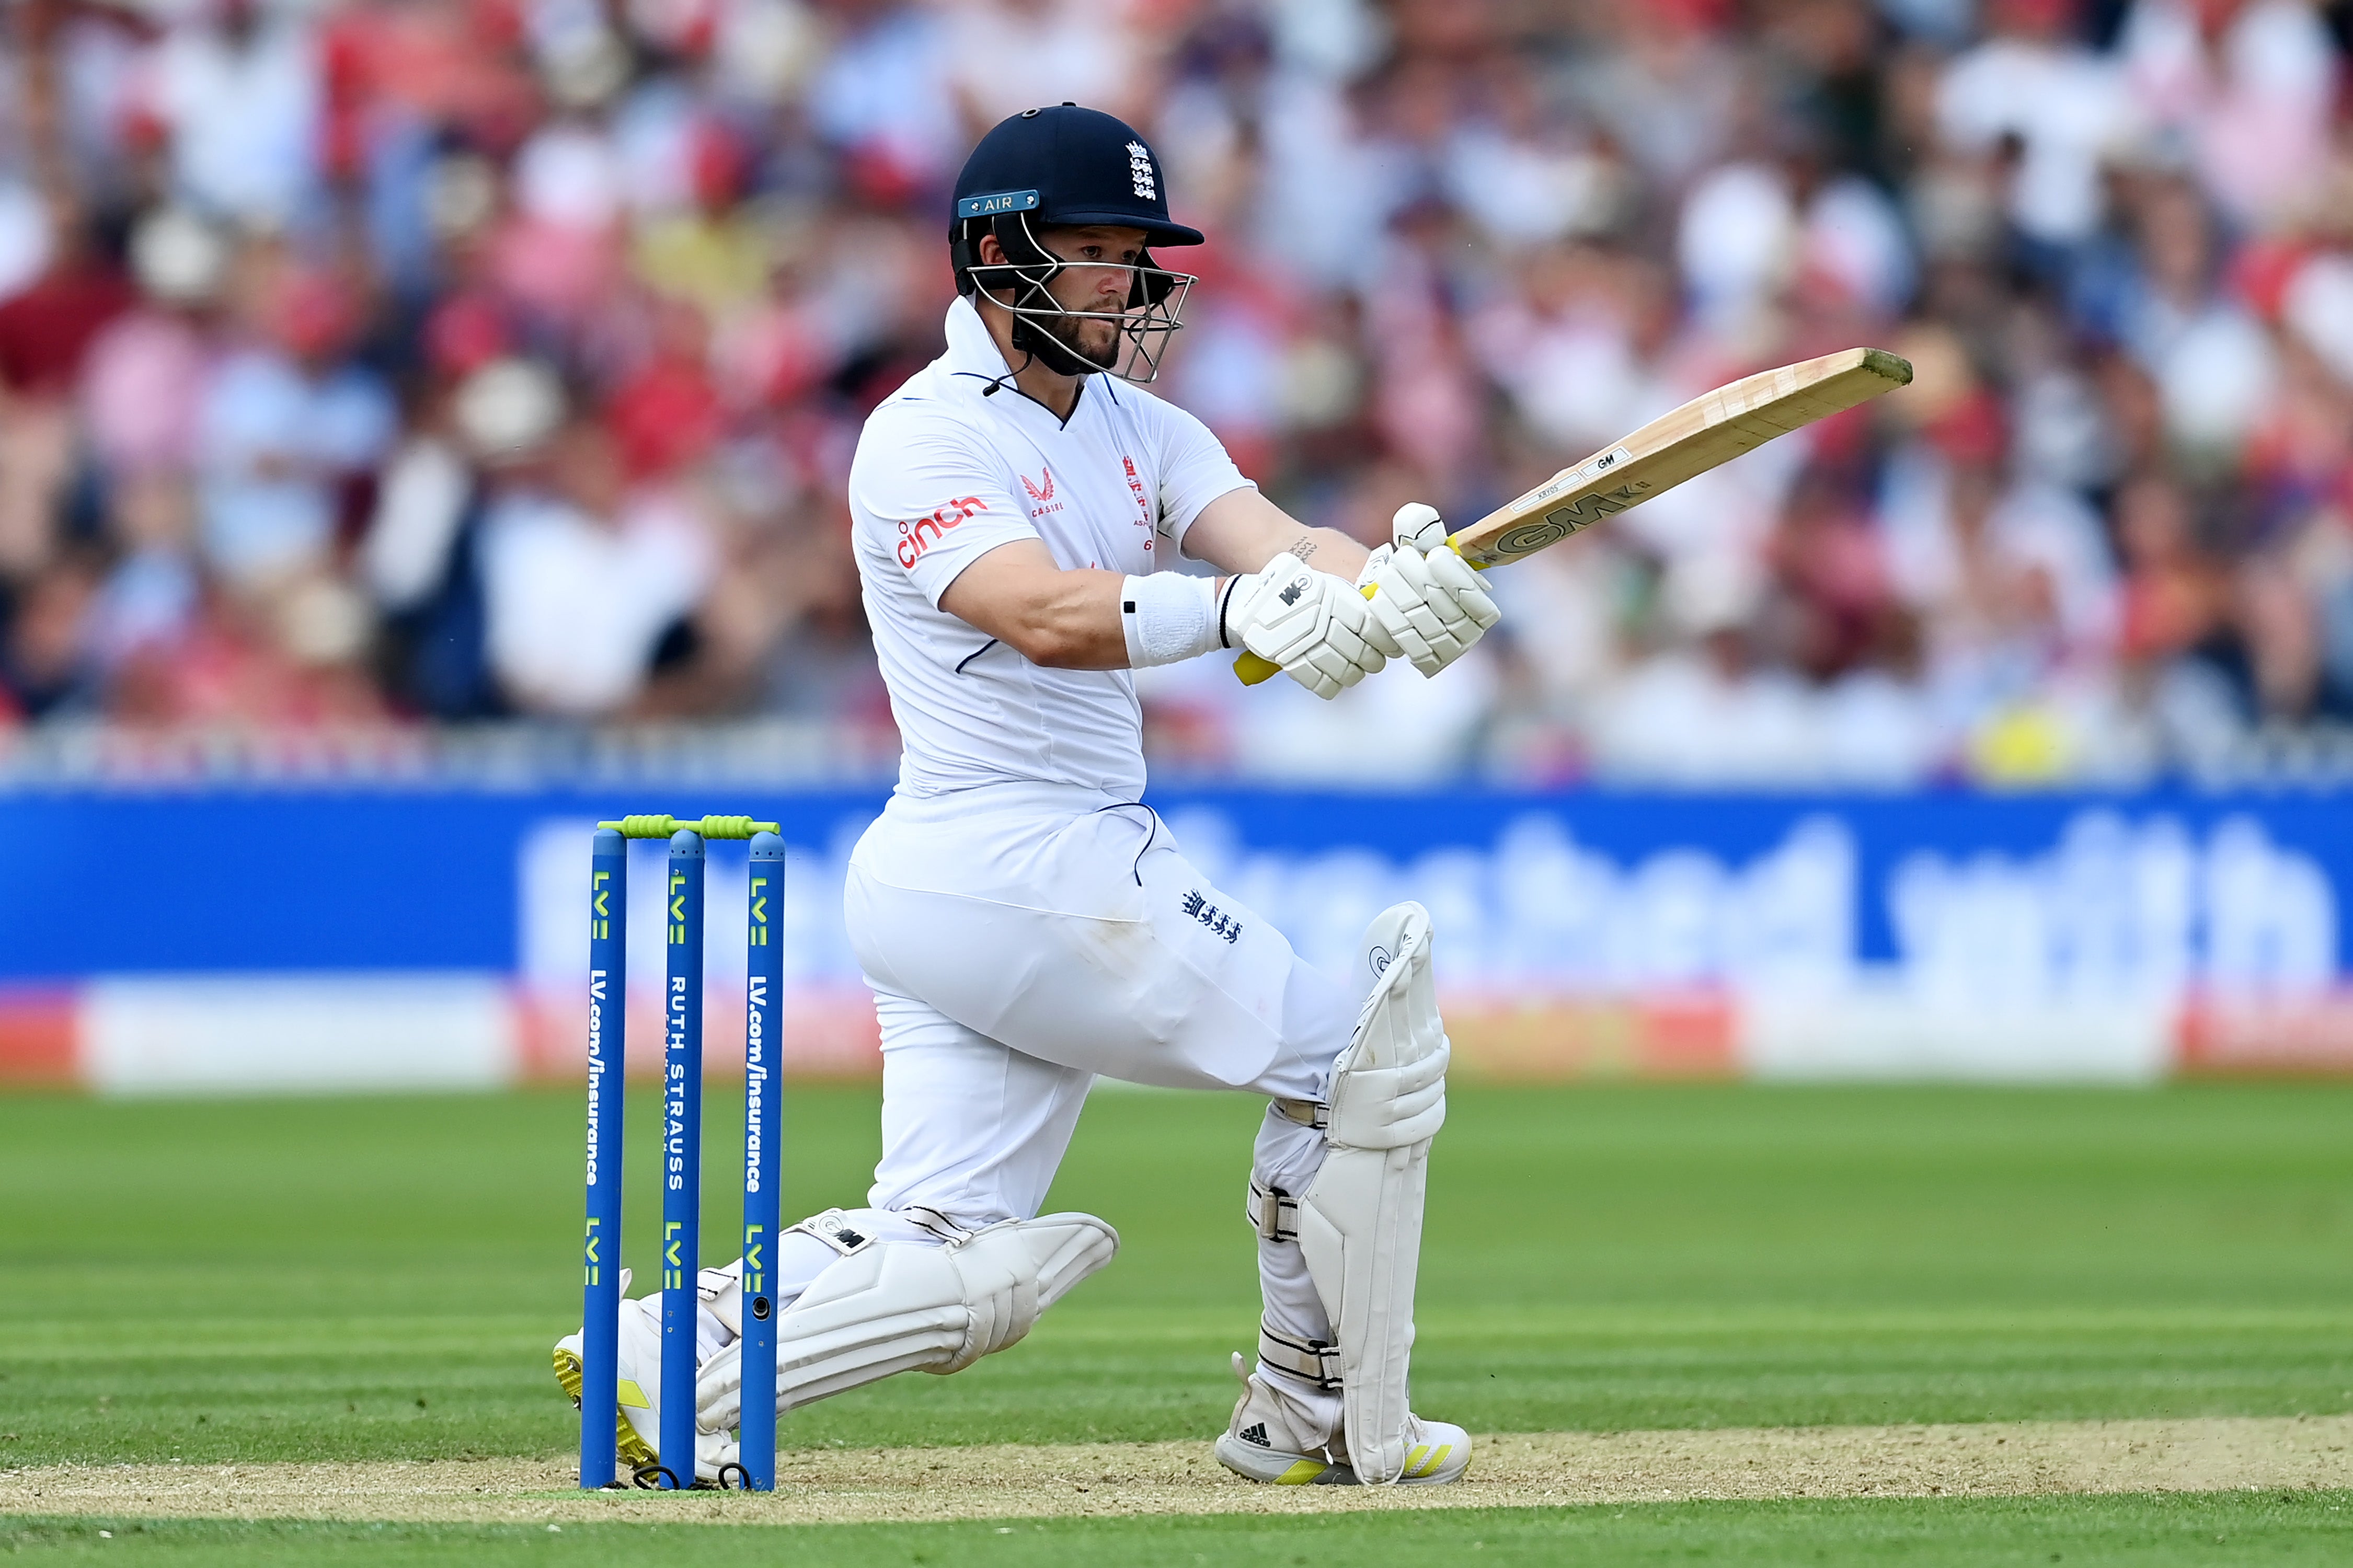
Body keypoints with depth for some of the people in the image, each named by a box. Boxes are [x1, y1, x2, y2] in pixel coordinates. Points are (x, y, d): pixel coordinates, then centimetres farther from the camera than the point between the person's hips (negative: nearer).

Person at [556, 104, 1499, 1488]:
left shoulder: (1139, 428, 14)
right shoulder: (923, 441, -11)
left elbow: (1272, 537, -3)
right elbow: (1044, 615, -27)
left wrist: (1395, 587, -26)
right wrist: (1237, 610, -43)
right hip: (1029, 866, -9)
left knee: (948, 1262, 3)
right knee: (1357, 1045, 3)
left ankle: (656, 1361, -6)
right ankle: (1327, 1416, 13)